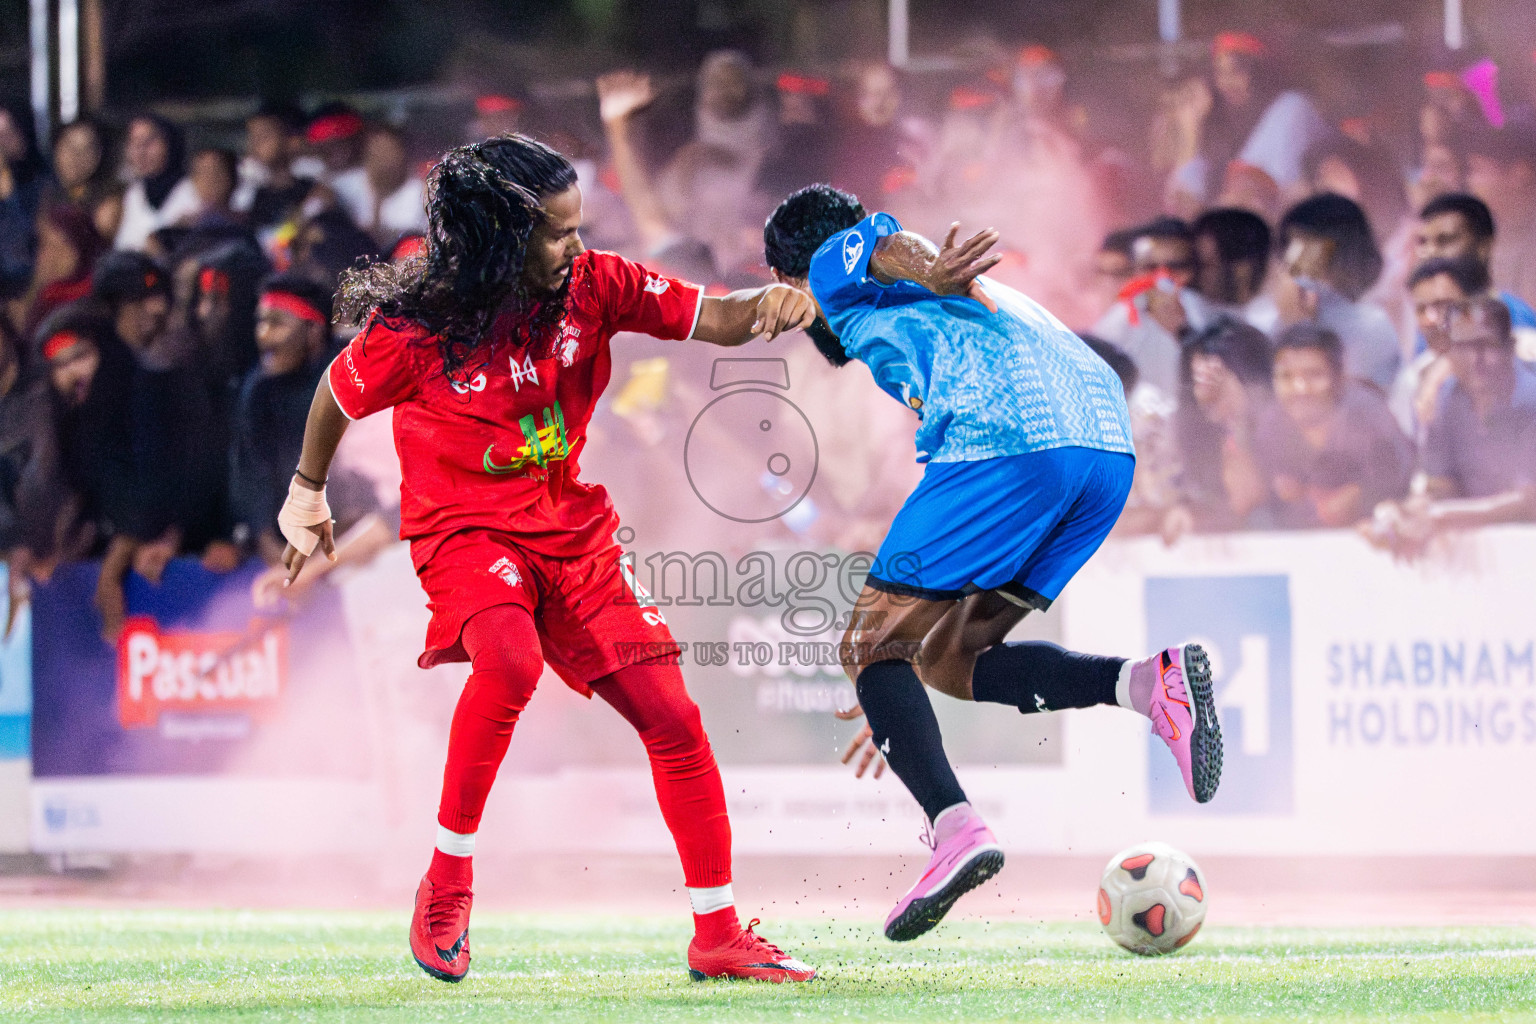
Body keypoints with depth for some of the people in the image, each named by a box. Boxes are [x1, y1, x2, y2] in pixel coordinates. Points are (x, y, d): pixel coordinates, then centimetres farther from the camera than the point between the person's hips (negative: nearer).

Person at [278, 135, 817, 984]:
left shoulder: (590, 286, -7)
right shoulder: (414, 331, -16)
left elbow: (714, 318, -8)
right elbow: (338, 394, 2)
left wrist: (771, 304, -31)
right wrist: (306, 496, 18)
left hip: (571, 529, 5)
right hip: (463, 527, -5)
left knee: (673, 718, -3)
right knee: (512, 658, -37)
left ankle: (718, 936, 9)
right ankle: (447, 880, -20)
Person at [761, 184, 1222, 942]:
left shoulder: (836, 271, 20)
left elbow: (878, 246, -7)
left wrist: (927, 273, -27)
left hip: (1009, 444, -8)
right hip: (1109, 448, 8)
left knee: (871, 646, 3)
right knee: (945, 657, 16)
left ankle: (956, 826, -18)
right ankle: (1152, 682, -3)